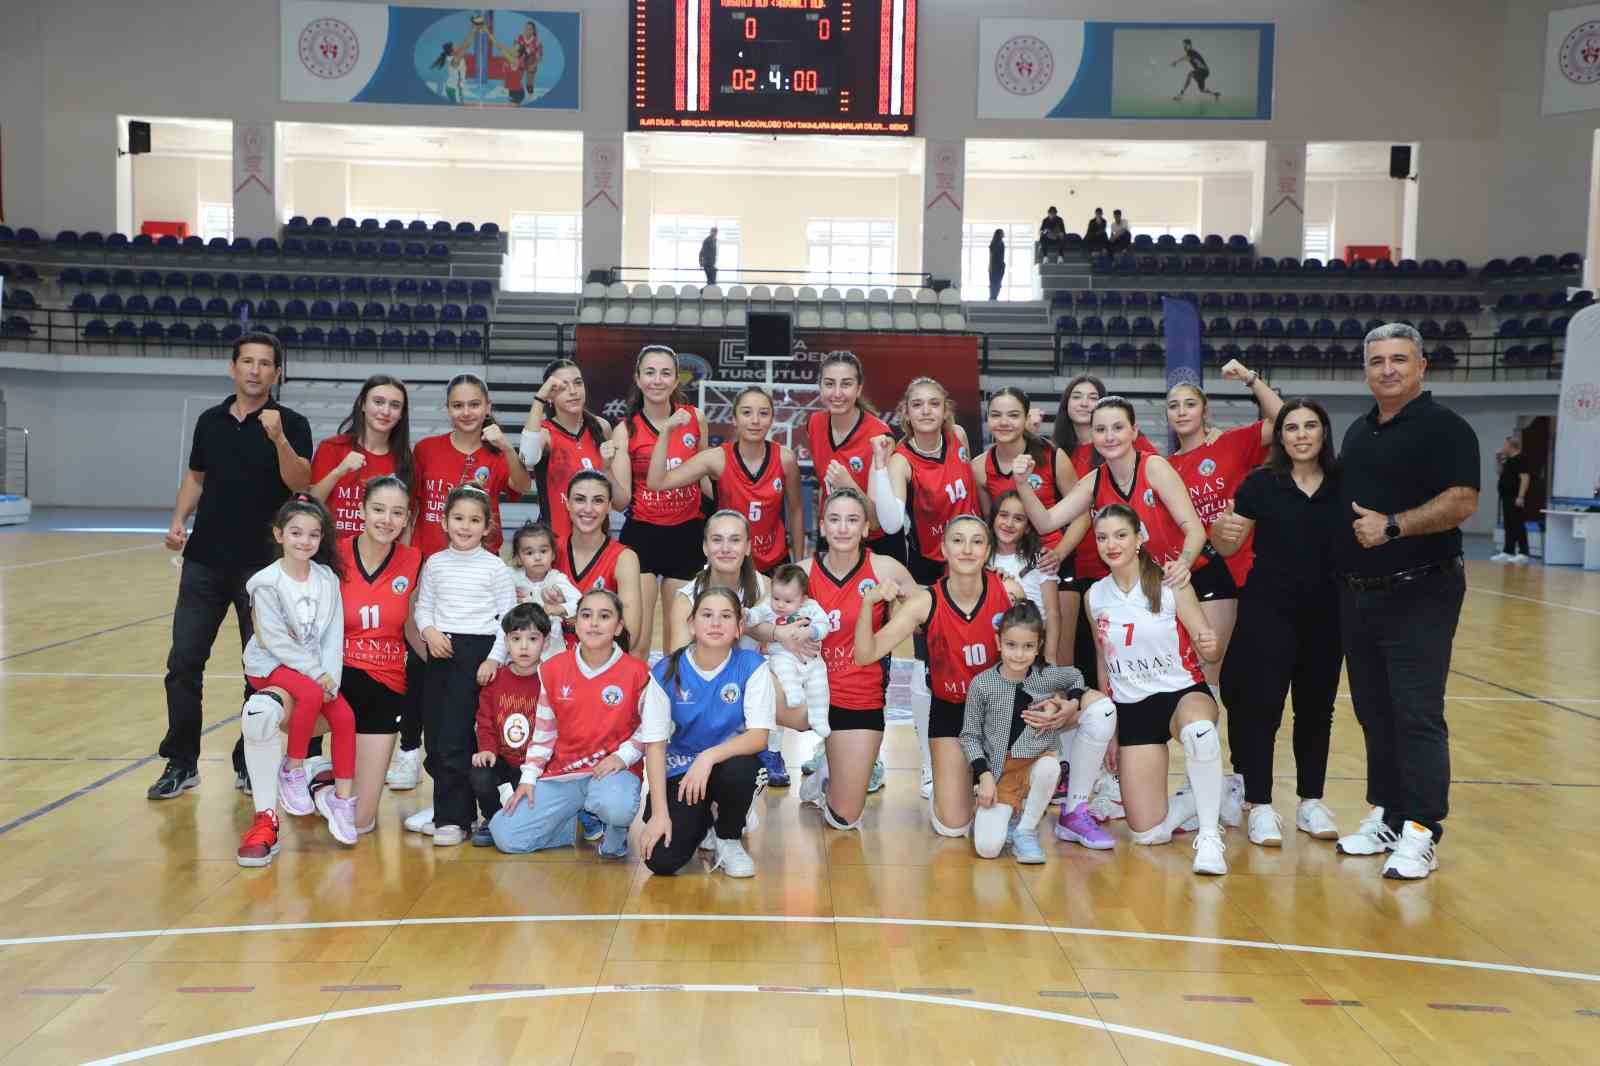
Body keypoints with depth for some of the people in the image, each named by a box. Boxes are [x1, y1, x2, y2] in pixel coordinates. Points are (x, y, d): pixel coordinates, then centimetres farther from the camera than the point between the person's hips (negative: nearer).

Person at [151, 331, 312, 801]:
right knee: (183, 661, 3)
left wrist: (278, 438, -32)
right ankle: (181, 762, 14)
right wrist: (178, 522, 5)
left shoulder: (291, 424, -4)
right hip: (204, 562, 4)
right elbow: (195, 478, 19)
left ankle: (250, 762, 18)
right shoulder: (210, 420, 9)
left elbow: (300, 482, -18)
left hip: (262, 565, -3)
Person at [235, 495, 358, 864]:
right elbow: (277, 641, -17)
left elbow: (333, 633, -2)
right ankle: (292, 771, -10)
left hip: (319, 669, 4)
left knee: (345, 717, -17)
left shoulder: (327, 578, 1)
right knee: (311, 695, -32)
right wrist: (315, 674, -20)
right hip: (272, 664, -4)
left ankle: (343, 799, -5)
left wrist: (330, 674, -16)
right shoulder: (267, 583, -12)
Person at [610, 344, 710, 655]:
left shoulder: (695, 418, 1)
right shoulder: (625, 430, -4)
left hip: (687, 536, 2)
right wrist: (606, 468, -23)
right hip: (642, 536, -2)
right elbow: (620, 499, -7)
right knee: (636, 644, -6)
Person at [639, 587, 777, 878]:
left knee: (740, 769, -37)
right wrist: (660, 813, -17)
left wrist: (709, 756, -35)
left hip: (730, 763, 0)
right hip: (679, 769, 1)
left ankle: (728, 838, -3)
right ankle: (702, 824, 18)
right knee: (661, 860, -19)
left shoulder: (752, 666, -14)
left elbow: (758, 737, -19)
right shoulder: (666, 672, -11)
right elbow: (655, 744, -10)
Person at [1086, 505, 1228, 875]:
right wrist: (1109, 731, 12)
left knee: (1198, 730, -43)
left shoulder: (1170, 585, -10)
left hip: (1184, 692, -3)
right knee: (1147, 833, -4)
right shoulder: (1096, 596, 1)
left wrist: (1210, 646, -33)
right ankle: (1207, 800, 26)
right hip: (1132, 708, 3)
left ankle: (1210, 836, -25)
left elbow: (1207, 649, -8)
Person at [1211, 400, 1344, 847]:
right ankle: (1260, 806, 6)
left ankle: (1311, 802, 24)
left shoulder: (1343, 484, 2)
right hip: (1267, 612, -2)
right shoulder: (1261, 484, -3)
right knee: (1260, 706, -3)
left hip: (1327, 613, 3)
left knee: (1317, 708, 11)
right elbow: (1229, 547, -1)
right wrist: (1221, 531, -22)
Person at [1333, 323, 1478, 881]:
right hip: (1357, 596, 7)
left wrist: (1392, 525, -22)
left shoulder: (1444, 427, -7)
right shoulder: (1358, 431, 15)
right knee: (1374, 713, 11)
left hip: (1419, 595, -7)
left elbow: (1462, 502, -17)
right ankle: (1386, 815, 22)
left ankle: (1420, 833, -1)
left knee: (1416, 715, -7)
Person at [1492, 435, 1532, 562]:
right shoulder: (1509, 460, 16)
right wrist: (1499, 461, 15)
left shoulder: (1521, 459, -13)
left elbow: (1525, 478, -20)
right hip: (1507, 498, 10)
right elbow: (1502, 474, 29)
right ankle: (1508, 552, 16)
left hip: (1516, 499, -10)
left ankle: (1523, 554, -7)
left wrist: (1521, 497, -26)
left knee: (1518, 526, -9)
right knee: (1509, 526, 12)